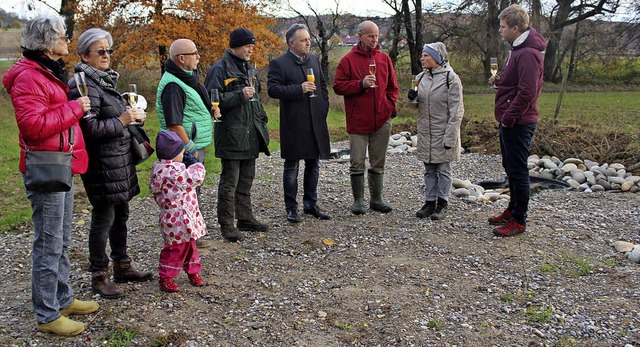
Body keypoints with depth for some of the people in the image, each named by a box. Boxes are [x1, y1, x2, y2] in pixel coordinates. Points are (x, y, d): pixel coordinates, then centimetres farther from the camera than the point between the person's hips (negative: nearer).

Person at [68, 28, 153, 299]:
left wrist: (133, 117, 9)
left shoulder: (106, 81, 15)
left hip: (120, 161, 10)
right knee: (103, 218, -1)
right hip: (101, 164, -10)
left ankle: (122, 267, 30)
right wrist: (122, 121, -18)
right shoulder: (84, 86, -15)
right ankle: (99, 277, 12)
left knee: (120, 215, 17)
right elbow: (90, 128, -22)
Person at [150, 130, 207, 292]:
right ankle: (166, 278, 15)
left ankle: (193, 272, 35)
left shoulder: (160, 167, 6)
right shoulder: (173, 171, -26)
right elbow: (196, 177, -24)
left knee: (189, 244, 21)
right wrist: (195, 163, -7)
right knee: (176, 248, 2)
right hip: (178, 219, -10)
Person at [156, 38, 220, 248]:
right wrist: (190, 148, -21)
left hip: (196, 145, 10)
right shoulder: (173, 85, -19)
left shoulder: (188, 78, 14)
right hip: (188, 149, -10)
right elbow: (173, 123, -23)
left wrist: (211, 109, 11)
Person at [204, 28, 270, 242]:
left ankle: (245, 218, 25)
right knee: (229, 182, -4)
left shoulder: (248, 68, 17)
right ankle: (227, 225, 3)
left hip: (251, 136, 8)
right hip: (231, 135, -8)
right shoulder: (220, 69, -9)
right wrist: (240, 95, -22)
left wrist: (261, 120, 19)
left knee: (246, 180, 15)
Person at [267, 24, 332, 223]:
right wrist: (299, 89, -22)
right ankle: (291, 208, 12)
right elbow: (272, 89, -16)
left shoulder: (314, 60, 12)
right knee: (291, 168, 3)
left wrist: (324, 106, 10)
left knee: (313, 165, 13)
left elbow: (323, 85, 21)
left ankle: (311, 204, 25)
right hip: (293, 124, -6)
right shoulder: (279, 63, -7)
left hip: (316, 123, 6)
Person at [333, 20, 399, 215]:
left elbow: (392, 87, 16)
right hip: (357, 121, -3)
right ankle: (358, 201, 10)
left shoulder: (384, 58, 10)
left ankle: (376, 199, 21)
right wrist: (361, 84, -16)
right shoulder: (349, 60, -1)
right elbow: (338, 86, -5)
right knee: (357, 163, 0)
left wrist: (391, 107, 3)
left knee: (378, 163, 11)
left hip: (382, 120, 3)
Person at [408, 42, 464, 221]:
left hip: (442, 132, -6)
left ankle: (443, 203, 15)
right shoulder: (421, 77, 8)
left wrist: (450, 137, -17)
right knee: (429, 169, 12)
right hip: (425, 132, 6)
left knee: (443, 169, 5)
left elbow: (456, 111, -13)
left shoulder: (450, 78, -11)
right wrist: (413, 99, -7)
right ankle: (430, 201, 21)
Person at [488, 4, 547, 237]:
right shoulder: (517, 49, 14)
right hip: (510, 122, 11)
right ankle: (512, 210, 33)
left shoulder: (528, 54, -20)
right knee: (510, 167, 19)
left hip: (518, 124, -11)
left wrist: (508, 118, -19)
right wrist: (499, 82, 5)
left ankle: (519, 221, 7)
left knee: (518, 171, -2)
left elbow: (527, 93, -25)